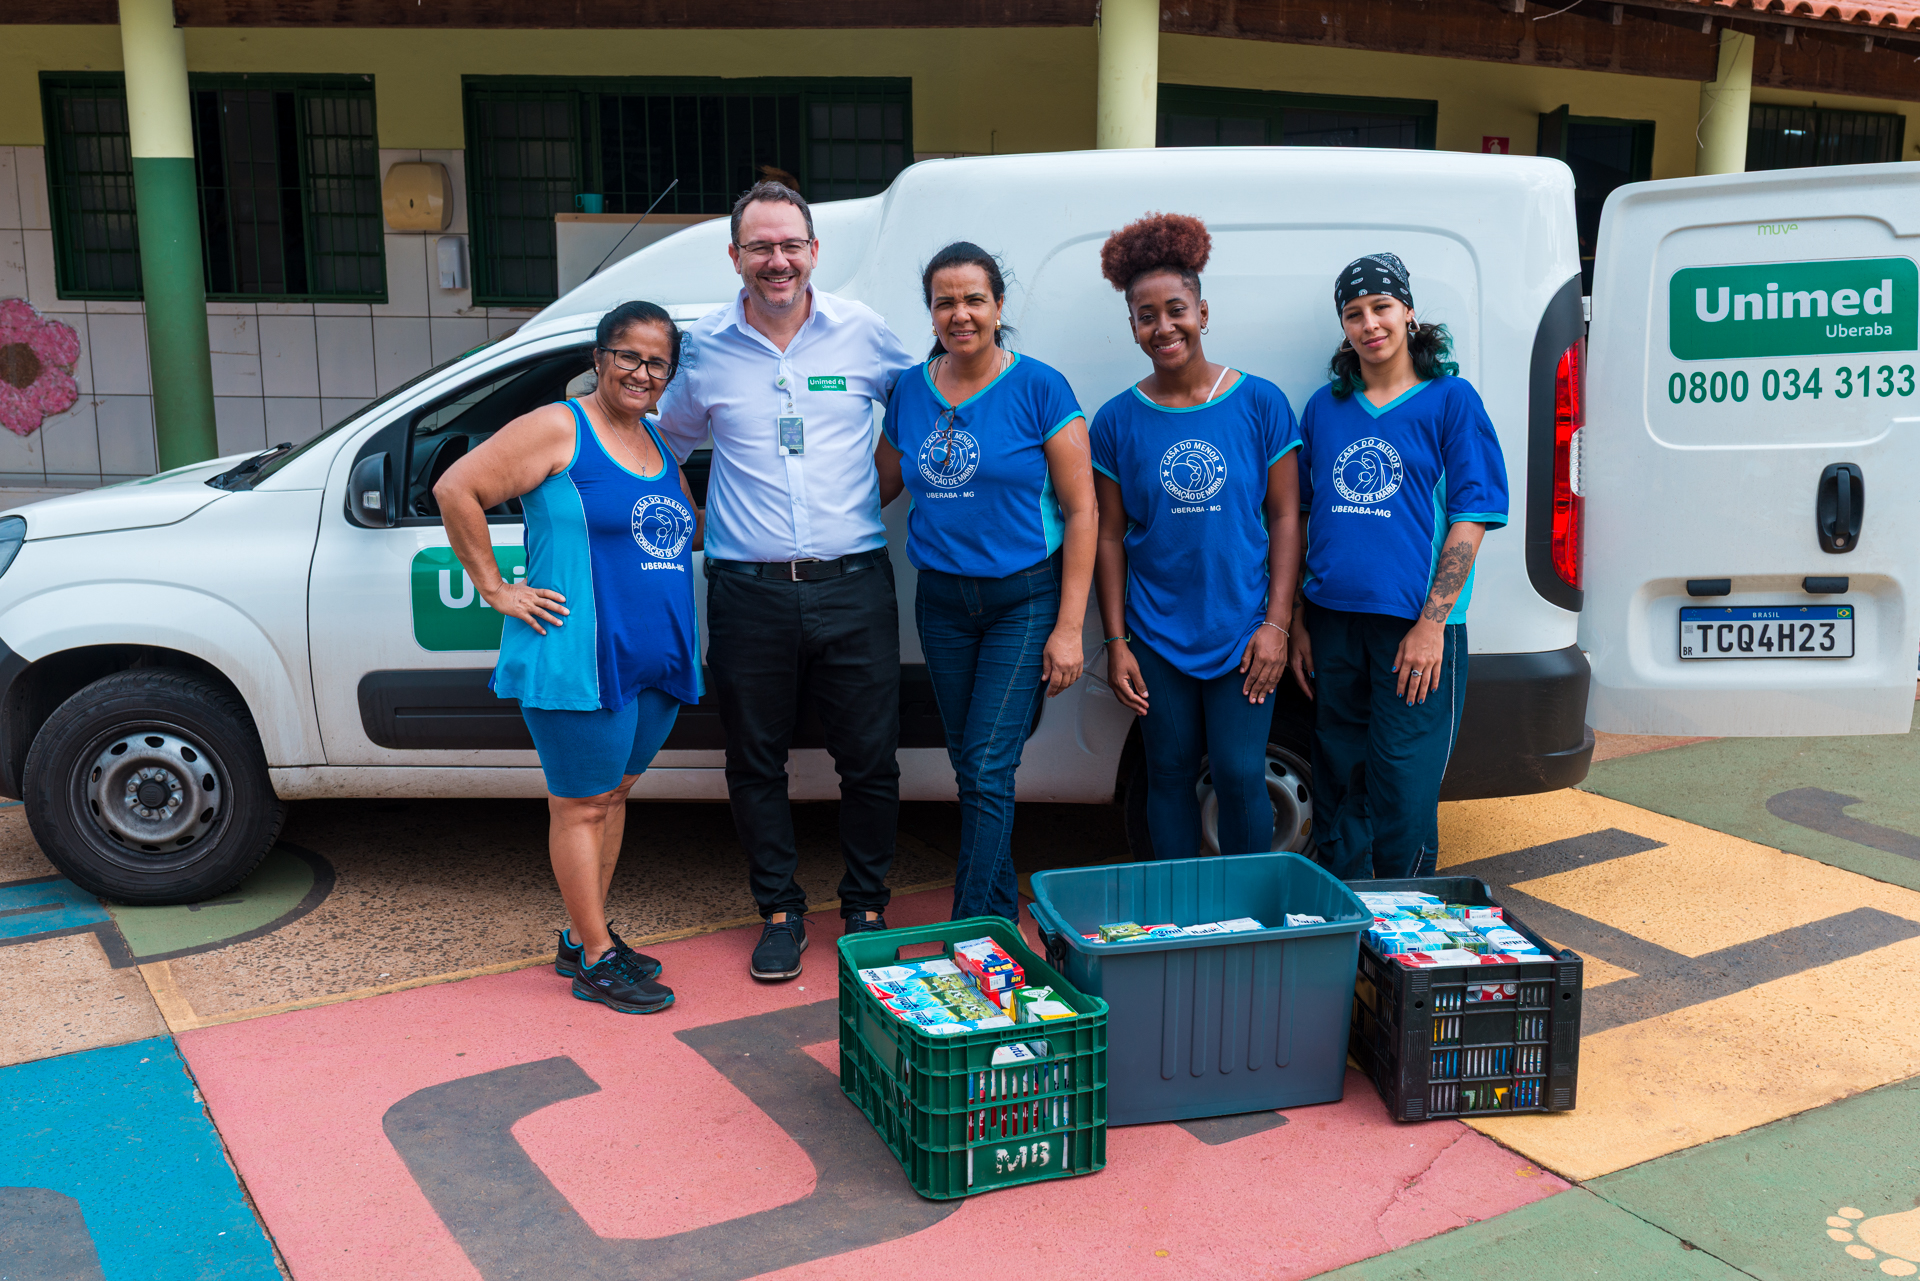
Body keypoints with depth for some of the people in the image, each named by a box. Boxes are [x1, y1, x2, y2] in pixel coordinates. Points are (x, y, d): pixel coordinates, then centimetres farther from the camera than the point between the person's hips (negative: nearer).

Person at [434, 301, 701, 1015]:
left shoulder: (661, 446, 15)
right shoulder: (558, 429, -8)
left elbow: (694, 530, 32)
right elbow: (456, 488, -11)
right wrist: (497, 590, -11)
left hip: (657, 662, 8)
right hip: (581, 657, -8)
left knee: (613, 794, 16)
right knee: (582, 804, 2)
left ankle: (581, 938, 29)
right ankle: (597, 961, 12)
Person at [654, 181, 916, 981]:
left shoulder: (862, 332, 2)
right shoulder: (706, 346, 4)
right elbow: (666, 441, 20)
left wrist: (885, 490, 11)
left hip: (852, 584, 0)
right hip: (749, 592, 1)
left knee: (869, 758, 5)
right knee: (755, 761, 9)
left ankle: (866, 907, 25)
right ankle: (780, 911, 26)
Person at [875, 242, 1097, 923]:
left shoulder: (1039, 388, -9)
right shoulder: (911, 391, 4)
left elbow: (1080, 509, -9)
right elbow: (879, 485, 17)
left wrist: (1069, 626, -13)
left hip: (1025, 599, -5)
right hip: (941, 602, 5)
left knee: (987, 771, -8)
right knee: (969, 766, 11)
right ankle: (1003, 913, 25)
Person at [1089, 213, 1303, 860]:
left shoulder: (1260, 403, -2)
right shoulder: (1117, 421, 0)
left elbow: (1284, 517, 0)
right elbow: (1109, 538, 3)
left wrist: (1276, 623, -7)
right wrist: (1115, 642, -1)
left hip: (1242, 630, -1)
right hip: (1156, 635, 1)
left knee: (1241, 776, 0)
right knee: (1171, 776, 10)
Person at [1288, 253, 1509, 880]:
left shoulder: (1450, 399, 1)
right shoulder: (1324, 406, 12)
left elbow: (1470, 518, -4)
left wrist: (1432, 622, -12)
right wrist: (1296, 622, 8)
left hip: (1415, 625, -4)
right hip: (1332, 622, 4)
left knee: (1403, 804, -2)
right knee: (1339, 792, 12)